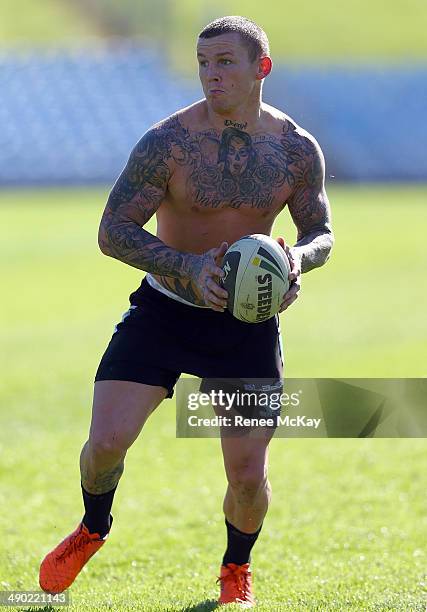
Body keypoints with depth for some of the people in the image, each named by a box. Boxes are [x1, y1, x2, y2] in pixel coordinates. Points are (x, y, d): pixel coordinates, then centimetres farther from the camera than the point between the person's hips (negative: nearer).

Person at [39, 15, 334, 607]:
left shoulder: (298, 150, -6)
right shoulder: (168, 142, -15)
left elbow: (321, 234, 6)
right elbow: (113, 231, -16)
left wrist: (298, 259, -19)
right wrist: (188, 268, -31)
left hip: (247, 321, 1)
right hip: (164, 309, -1)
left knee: (248, 475, -3)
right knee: (106, 443, -12)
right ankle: (93, 530, 22)